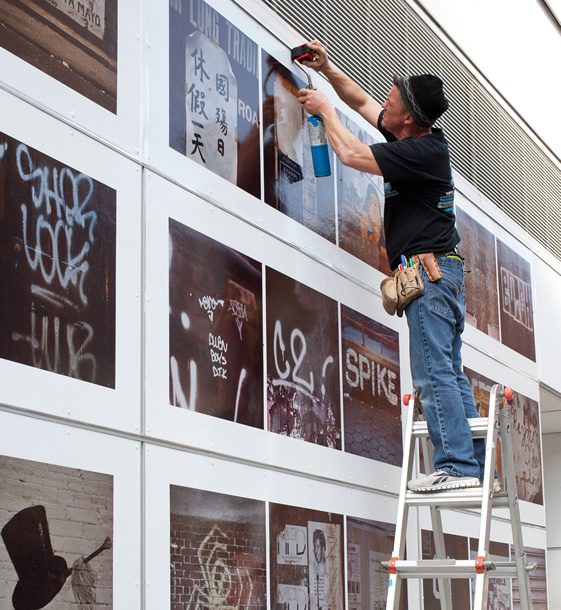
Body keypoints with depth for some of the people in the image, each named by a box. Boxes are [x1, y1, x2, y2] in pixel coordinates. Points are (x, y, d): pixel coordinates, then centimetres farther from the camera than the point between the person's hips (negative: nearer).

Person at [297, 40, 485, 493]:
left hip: (429, 269, -10)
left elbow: (351, 155, -14)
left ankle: (458, 465, -16)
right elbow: (362, 101, 28)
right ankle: (476, 466, 7)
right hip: (439, 270, 10)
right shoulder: (421, 140, 14)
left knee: (434, 373, -13)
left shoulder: (422, 152, -15)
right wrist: (327, 69, 21)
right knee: (449, 374, 7)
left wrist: (326, 110, 0)